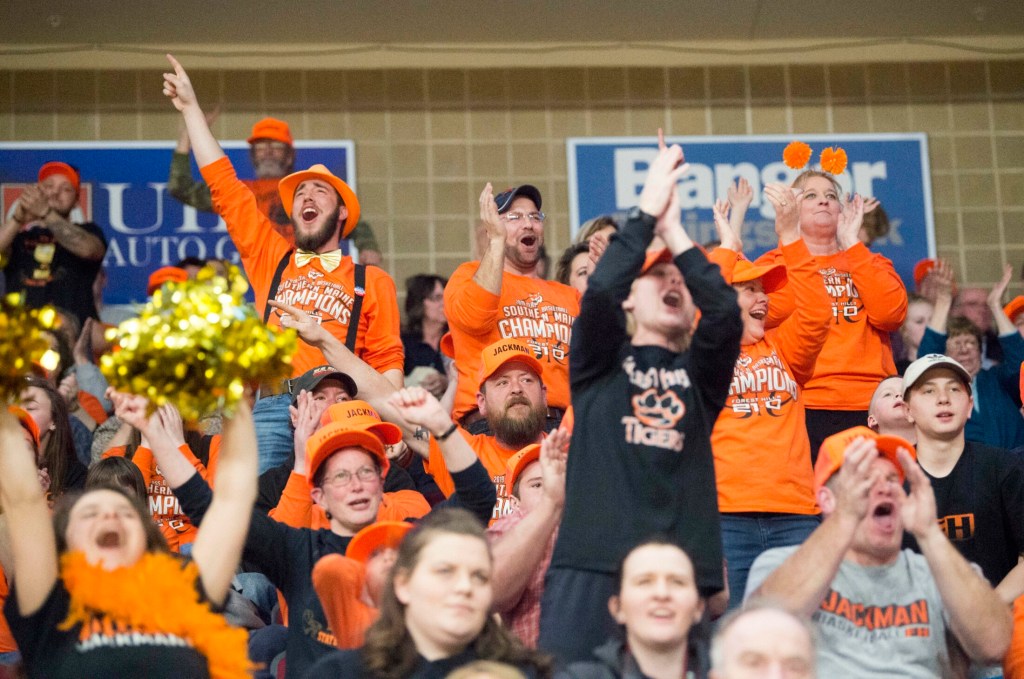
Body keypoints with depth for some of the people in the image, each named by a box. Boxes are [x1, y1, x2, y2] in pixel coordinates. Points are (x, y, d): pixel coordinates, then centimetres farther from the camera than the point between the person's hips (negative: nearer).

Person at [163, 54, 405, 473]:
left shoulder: (372, 281, 17)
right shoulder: (271, 260, 22)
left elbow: (387, 360, 11)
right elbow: (223, 186, 23)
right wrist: (190, 107, 25)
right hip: (273, 410, 2)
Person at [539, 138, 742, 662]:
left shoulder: (701, 374, 18)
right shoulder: (599, 362, 14)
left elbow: (727, 313, -2)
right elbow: (600, 290, -6)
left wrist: (674, 231, 4)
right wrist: (648, 210, 2)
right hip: (591, 562, -2)